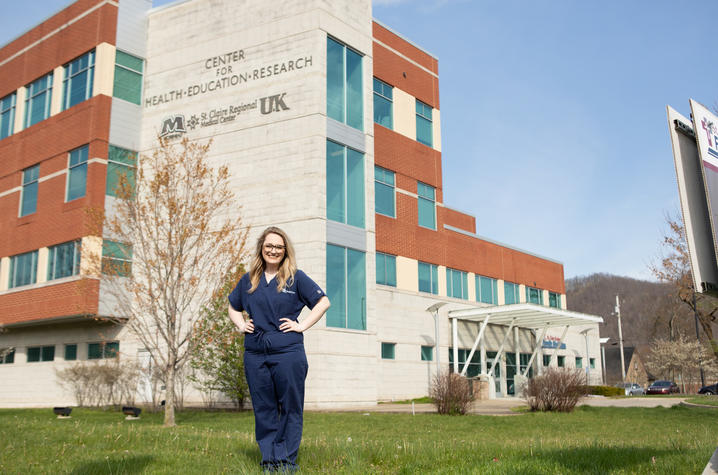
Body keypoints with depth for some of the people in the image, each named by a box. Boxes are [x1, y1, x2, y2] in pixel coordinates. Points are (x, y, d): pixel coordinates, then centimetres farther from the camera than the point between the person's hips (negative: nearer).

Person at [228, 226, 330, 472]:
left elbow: (323, 301, 3)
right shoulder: (248, 280, 12)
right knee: (263, 409, 8)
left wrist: (302, 325, -4)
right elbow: (233, 307, 28)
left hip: (288, 352, -3)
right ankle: (269, 460, 17)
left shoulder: (295, 277, 2)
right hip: (255, 354, 3)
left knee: (290, 407, 1)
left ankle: (287, 460, 10)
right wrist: (241, 325, 11)